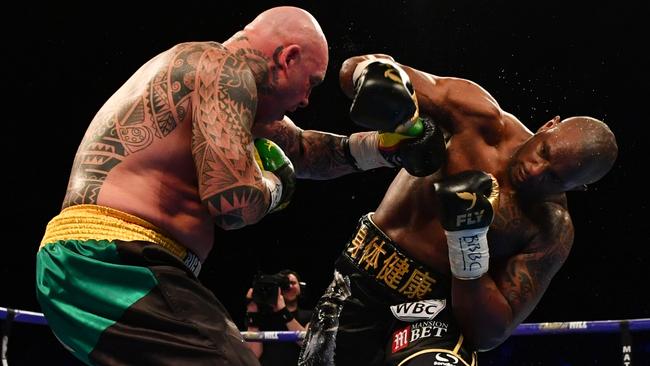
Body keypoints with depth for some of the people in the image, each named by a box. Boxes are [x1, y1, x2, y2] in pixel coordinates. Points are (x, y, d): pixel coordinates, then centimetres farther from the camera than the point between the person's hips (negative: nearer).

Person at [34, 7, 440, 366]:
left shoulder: (200, 67, 23)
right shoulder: (227, 67, -8)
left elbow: (298, 147, 34)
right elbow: (234, 201, -20)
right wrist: (272, 184, 2)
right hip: (118, 264, -11)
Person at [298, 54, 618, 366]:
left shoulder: (552, 233, -15)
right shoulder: (482, 119, -14)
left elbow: (490, 334, -17)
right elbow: (356, 68, -14)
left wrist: (468, 235, -29)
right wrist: (380, 72, -41)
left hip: (436, 310, -3)